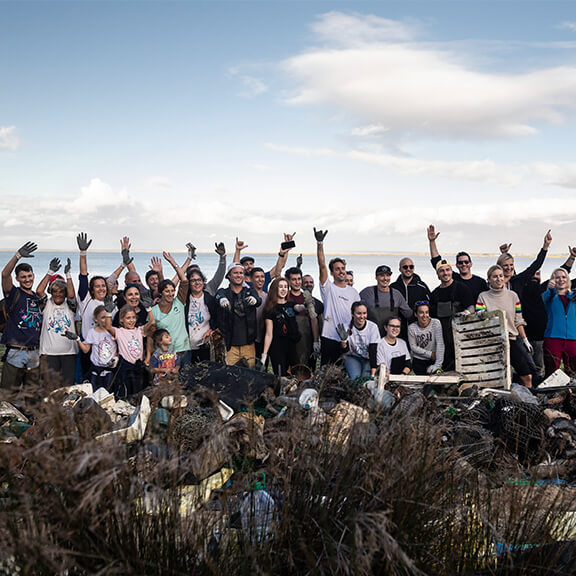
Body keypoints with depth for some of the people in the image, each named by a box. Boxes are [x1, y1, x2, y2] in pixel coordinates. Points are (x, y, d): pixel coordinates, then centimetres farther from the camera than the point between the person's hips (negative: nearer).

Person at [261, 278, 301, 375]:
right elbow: (269, 334, -5)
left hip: (292, 348, 4)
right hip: (277, 349, -4)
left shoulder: (292, 305, 11)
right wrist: (264, 354, -10)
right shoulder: (270, 309, -2)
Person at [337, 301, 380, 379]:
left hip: (369, 359, 0)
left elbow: (373, 351, -16)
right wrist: (343, 340, -37)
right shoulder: (347, 327, -12)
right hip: (352, 357, 0)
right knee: (355, 377, -24)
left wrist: (373, 373, -23)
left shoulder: (373, 327, -13)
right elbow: (346, 351, -15)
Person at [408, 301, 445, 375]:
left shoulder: (436, 323, -14)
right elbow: (413, 347, -5)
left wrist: (437, 364, -27)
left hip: (432, 361, 0)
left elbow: (440, 344, -20)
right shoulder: (411, 328, -11)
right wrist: (430, 354, -14)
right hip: (418, 362, 0)